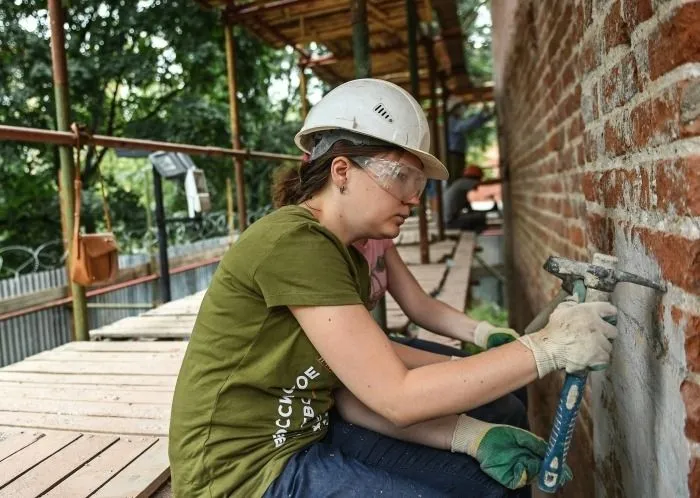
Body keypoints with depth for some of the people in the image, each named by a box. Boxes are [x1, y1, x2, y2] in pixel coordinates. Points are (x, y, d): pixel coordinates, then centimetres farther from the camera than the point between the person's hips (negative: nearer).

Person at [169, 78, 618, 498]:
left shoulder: (347, 257, 6)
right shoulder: (293, 243, -23)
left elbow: (357, 395, 0)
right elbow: (397, 397, -24)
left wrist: (470, 436, -11)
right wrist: (547, 347, -21)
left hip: (311, 435, 8)